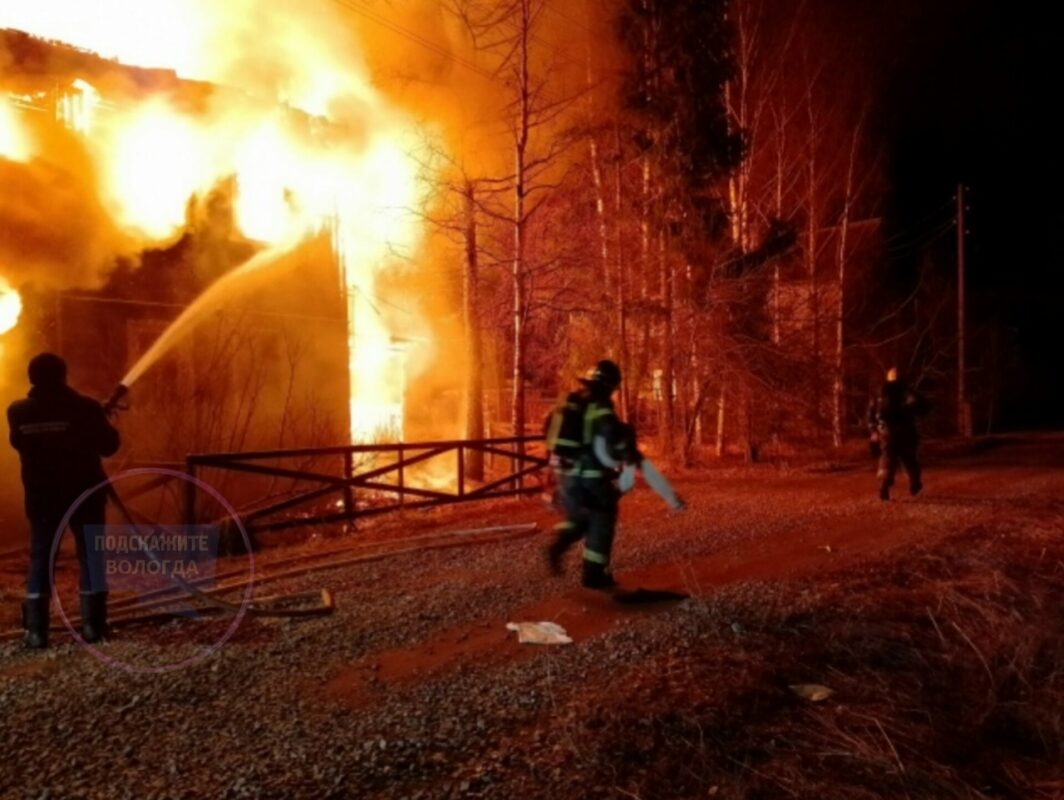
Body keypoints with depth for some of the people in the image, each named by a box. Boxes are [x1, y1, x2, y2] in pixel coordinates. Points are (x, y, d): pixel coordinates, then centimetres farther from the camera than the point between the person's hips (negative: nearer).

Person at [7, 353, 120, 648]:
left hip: (41, 496, 2)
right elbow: (108, 445, -4)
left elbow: (21, 445, 14)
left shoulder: (18, 412, -3)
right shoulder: (85, 407, -13)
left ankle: (36, 630, 5)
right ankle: (92, 625, 4)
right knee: (91, 556, 6)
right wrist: (101, 419, 13)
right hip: (84, 494, -2)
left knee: (40, 558, 9)